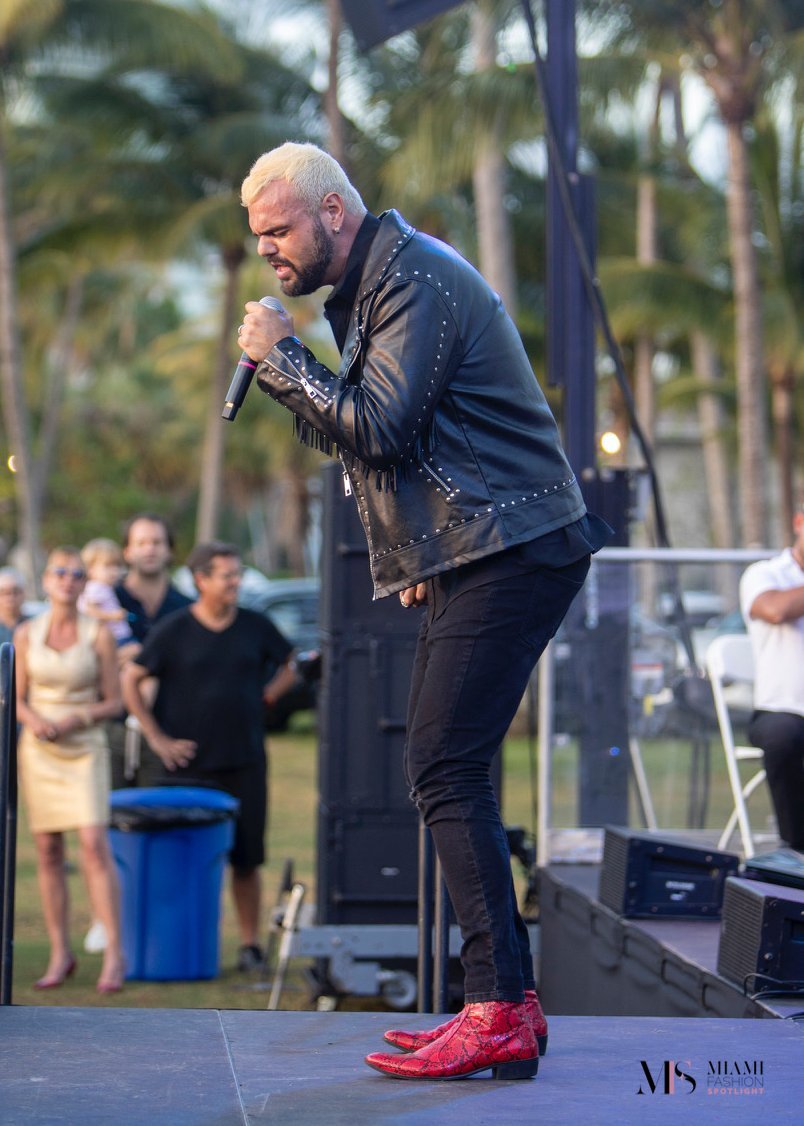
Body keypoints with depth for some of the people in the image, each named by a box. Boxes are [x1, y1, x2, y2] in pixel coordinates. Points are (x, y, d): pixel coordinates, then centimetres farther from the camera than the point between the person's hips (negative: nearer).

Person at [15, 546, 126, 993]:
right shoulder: (26, 634, 4)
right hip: (38, 750, 3)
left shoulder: (98, 634, -2)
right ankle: (60, 953, 11)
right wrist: (34, 720, -13)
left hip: (85, 750, -2)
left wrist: (73, 721, -16)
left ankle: (113, 953, -13)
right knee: (48, 851, 3)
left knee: (94, 843, -14)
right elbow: (17, 698, 8)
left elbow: (113, 701, 0)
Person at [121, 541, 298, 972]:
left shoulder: (256, 627, 6)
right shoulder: (174, 630, -3)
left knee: (246, 857, 3)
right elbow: (130, 681, -1)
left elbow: (289, 667, 21)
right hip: (187, 765, -2)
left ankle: (250, 944, 12)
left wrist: (264, 697, 5)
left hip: (244, 762, 2)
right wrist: (156, 737, -4)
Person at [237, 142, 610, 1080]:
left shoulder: (414, 282, -12)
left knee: (446, 774, -15)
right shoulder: (369, 287, 20)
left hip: (510, 554, -11)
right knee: (441, 774, 9)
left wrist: (282, 358, -10)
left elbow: (376, 427, -21)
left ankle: (497, 1015, -17)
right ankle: (508, 1000, 12)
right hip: (469, 560, 11)